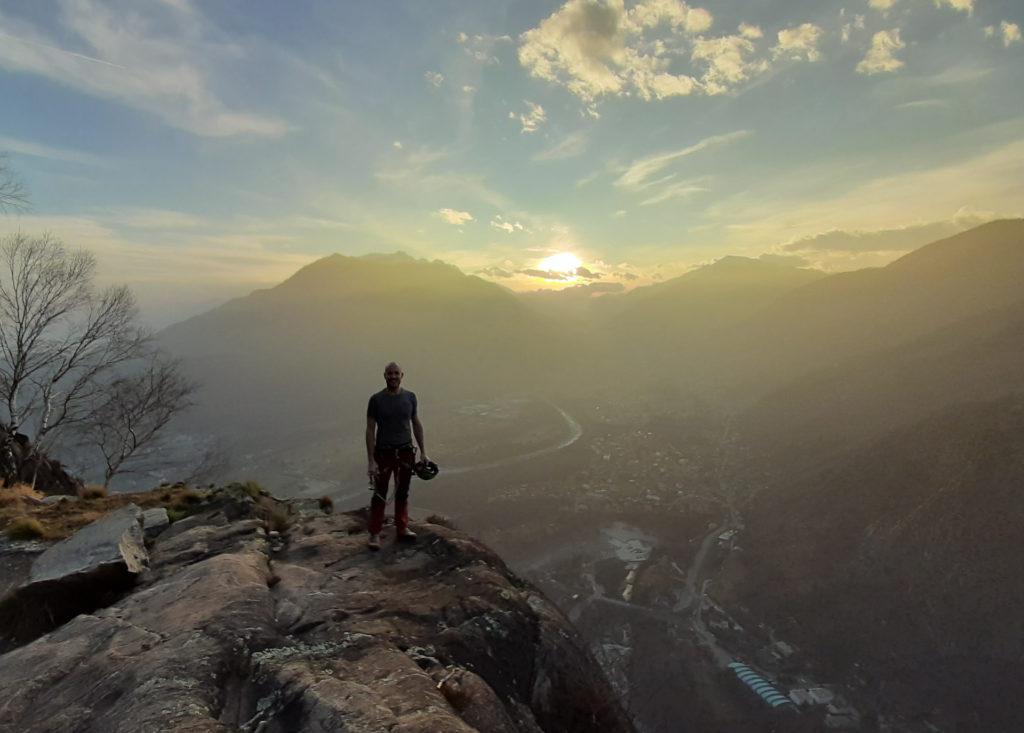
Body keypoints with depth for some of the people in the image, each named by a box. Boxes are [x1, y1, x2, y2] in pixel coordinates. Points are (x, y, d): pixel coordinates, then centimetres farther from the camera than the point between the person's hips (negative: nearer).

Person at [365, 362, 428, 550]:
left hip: (406, 451, 3)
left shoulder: (410, 397, 1)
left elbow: (416, 424, 10)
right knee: (380, 494, 3)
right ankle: (374, 534, 15)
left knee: (402, 492, 14)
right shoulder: (376, 400, -8)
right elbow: (370, 430, -8)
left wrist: (423, 451, 8)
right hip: (384, 453, -3)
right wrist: (371, 461, -12)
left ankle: (402, 529, 28)